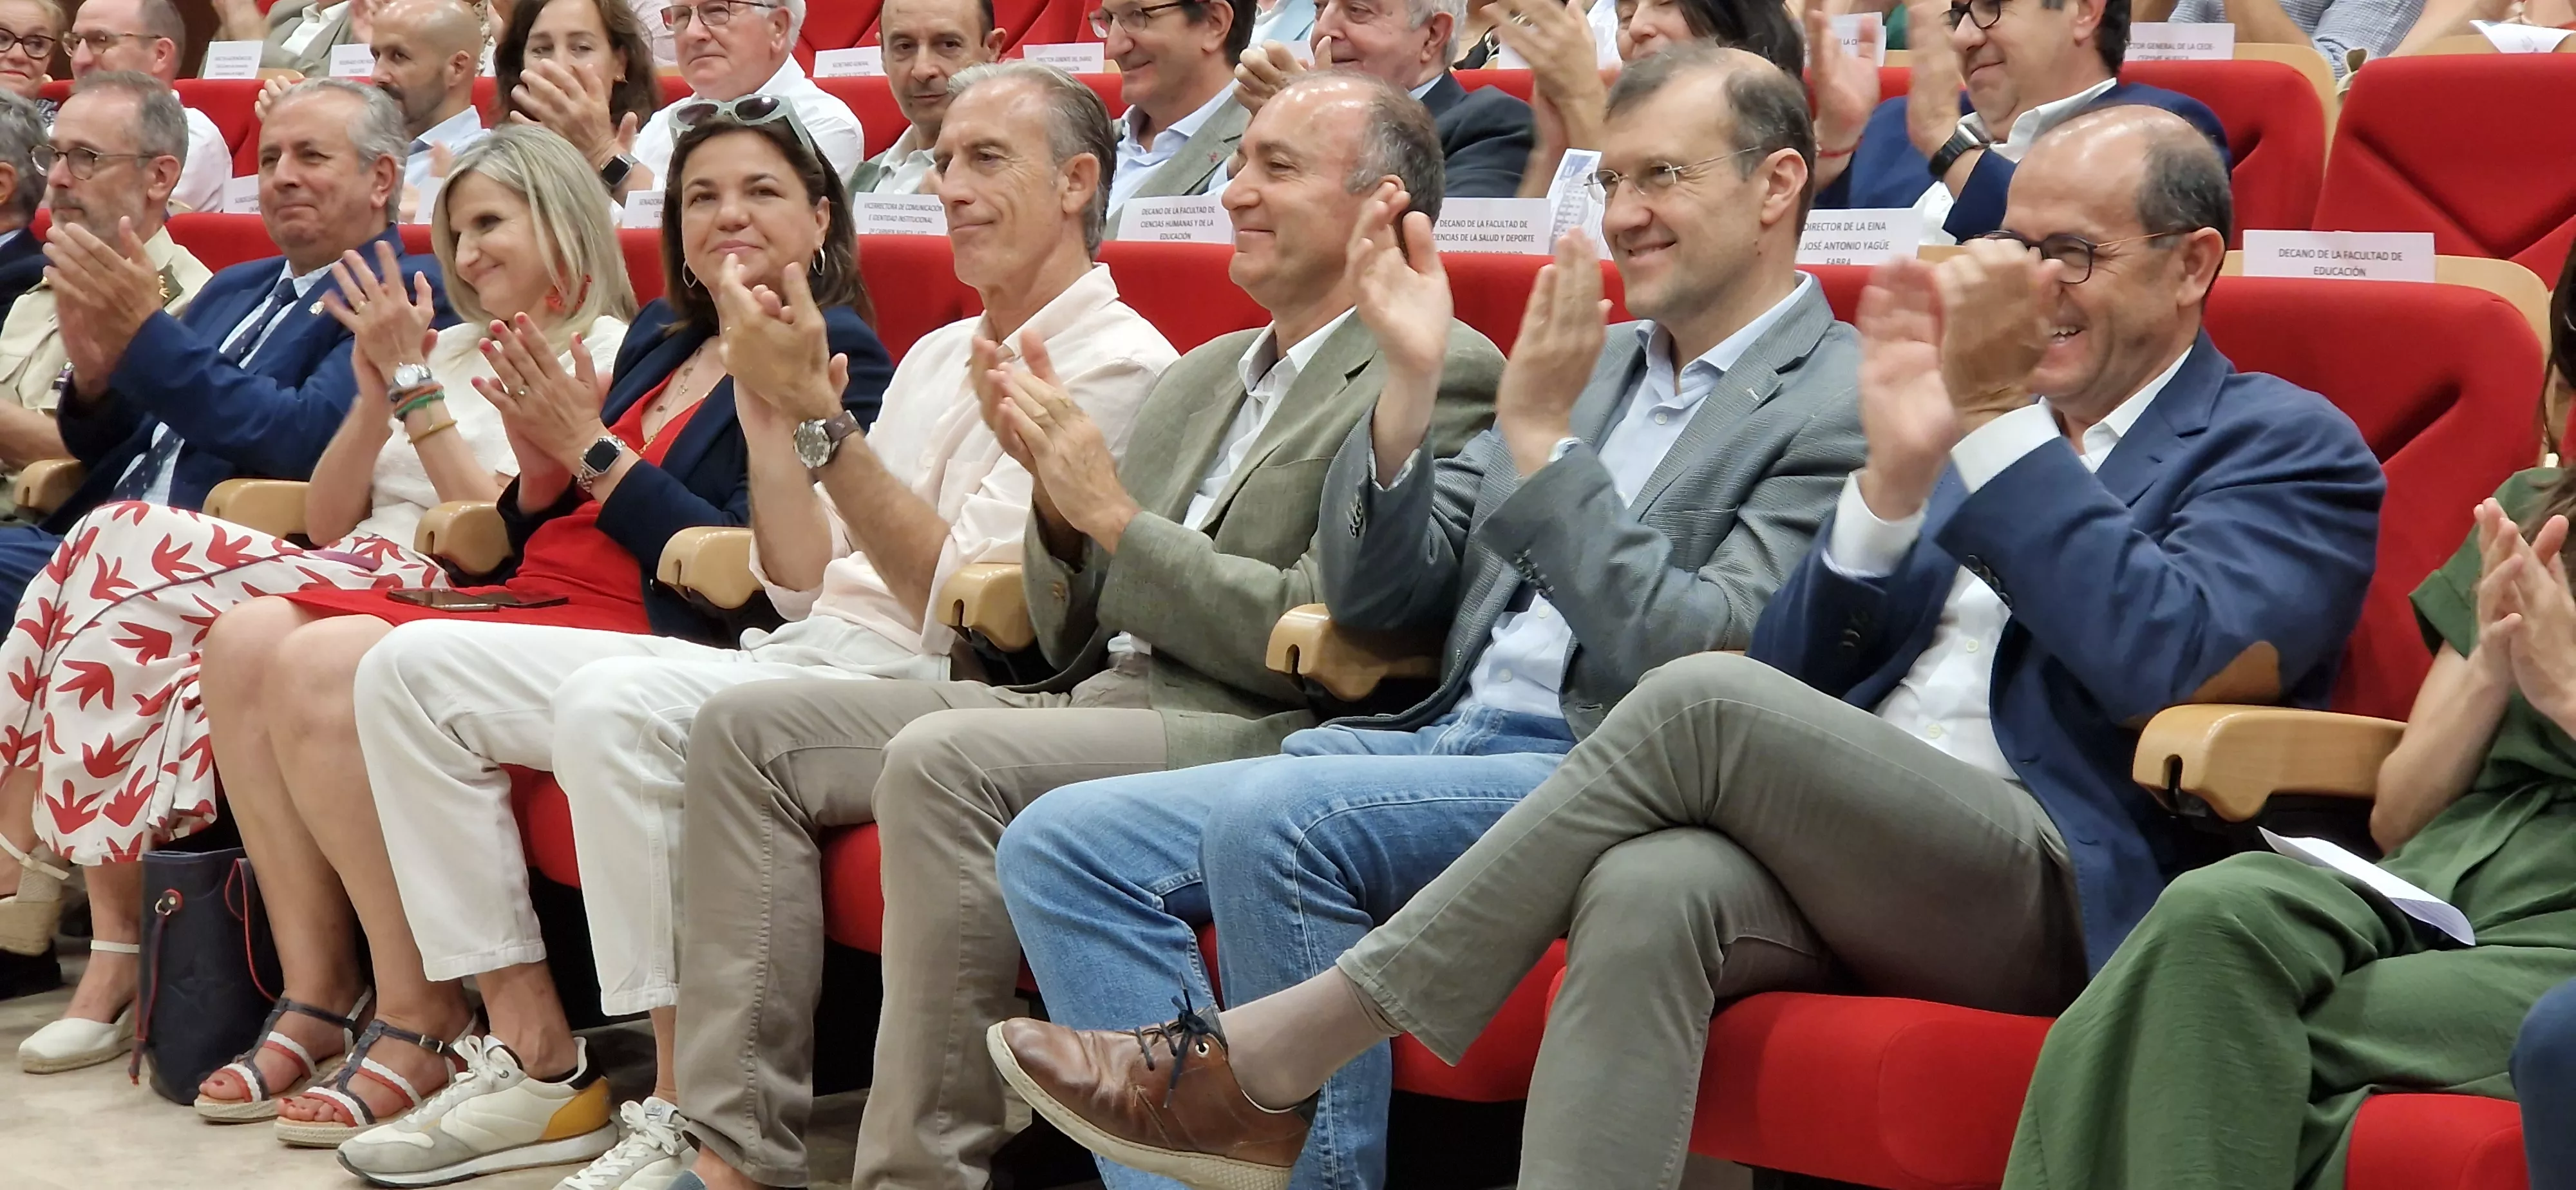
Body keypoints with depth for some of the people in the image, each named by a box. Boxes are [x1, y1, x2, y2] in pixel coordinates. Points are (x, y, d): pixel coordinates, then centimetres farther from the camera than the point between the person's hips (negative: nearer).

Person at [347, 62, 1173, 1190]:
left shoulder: (1114, 365, -6)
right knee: (415, 669, 1)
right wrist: (766, 406, 4)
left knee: (618, 702, -35)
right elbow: (806, 582, 16)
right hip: (806, 655, 9)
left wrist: (819, 416, -18)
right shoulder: (939, 354, 21)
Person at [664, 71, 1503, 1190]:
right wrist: (1059, 496, 1)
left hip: (1252, 733, -9)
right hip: (1092, 700, 9)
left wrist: (1112, 512, -11)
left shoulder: (1440, 374, -3)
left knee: (942, 760, -32)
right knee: (747, 728, -3)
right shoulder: (1202, 377, 22)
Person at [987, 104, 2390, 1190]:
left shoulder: (2291, 449, 8)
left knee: (1703, 702, -29)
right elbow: (1800, 673, 14)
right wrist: (1897, 469, -3)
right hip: (1831, 864, 5)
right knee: (1653, 892, -32)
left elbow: (2167, 662, -13)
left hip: (2053, 900, -5)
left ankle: (1271, 1062, -24)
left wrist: (1995, 418, -10)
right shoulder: (1976, 416, 25)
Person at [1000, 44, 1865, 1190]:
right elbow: (1375, 599, 14)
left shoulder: (1844, 404, -3)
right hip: (1434, 739, 8)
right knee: (1062, 843, -7)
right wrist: (1410, 381, 0)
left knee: (1273, 819, -31)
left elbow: (1696, 666, -15)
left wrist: (1542, 439, -16)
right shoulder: (1595, 362, 20)